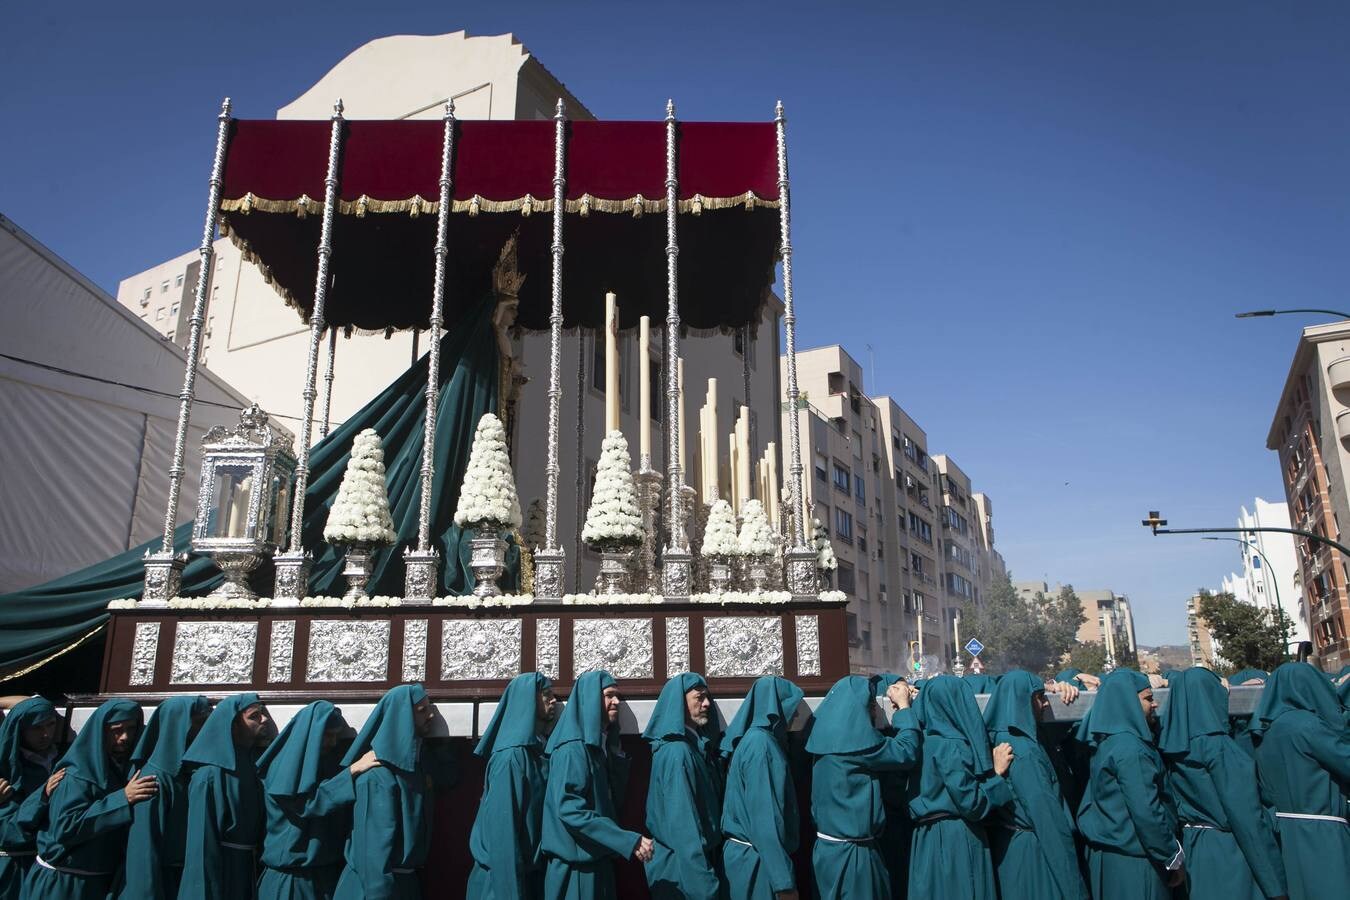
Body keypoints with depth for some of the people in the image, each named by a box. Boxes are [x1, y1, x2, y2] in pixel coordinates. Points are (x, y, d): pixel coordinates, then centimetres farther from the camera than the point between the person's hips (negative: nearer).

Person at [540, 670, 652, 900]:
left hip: (599, 858, 8)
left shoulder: (604, 746, 11)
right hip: (576, 862, -8)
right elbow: (569, 809, -26)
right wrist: (628, 841, -27)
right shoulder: (573, 748, -16)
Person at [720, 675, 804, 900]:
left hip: (752, 854, 9)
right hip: (758, 860, -9)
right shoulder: (760, 744, -18)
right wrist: (784, 880, -22)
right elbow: (764, 816, -22)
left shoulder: (756, 740, 10)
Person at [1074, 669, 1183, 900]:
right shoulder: (1130, 747, -20)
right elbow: (1146, 812, -21)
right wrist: (1174, 859, -11)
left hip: (1107, 853, 8)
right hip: (1133, 861, -8)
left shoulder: (1104, 743, 8)